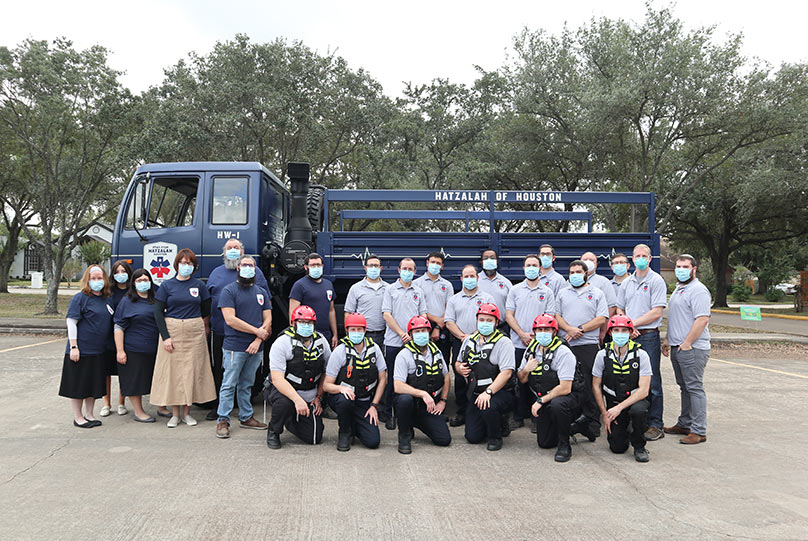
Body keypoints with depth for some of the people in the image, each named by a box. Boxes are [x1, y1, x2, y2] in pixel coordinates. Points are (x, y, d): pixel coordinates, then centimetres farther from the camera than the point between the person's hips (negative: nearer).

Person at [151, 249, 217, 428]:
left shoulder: (199, 285, 5)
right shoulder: (167, 285, 2)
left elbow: (206, 311, 13)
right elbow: (158, 312, -2)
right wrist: (165, 337, -9)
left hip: (195, 333, 1)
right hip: (172, 332, -1)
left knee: (192, 370, 3)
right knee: (173, 371, 1)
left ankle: (186, 412, 15)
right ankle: (175, 413, 12)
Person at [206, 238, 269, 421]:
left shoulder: (255, 271, 6)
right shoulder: (216, 273, 13)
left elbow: (265, 300, 6)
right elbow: (207, 300, 16)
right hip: (220, 332, 2)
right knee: (219, 370, 7)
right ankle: (217, 407, 19)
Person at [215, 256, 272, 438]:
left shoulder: (262, 292, 14)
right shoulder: (229, 290, -2)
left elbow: (267, 320, 9)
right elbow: (230, 319, -12)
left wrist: (258, 341, -6)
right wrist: (257, 331, -10)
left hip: (256, 348, 5)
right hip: (234, 346, -5)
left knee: (246, 385, 14)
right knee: (229, 385, -1)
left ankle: (246, 417, 23)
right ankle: (223, 421, 6)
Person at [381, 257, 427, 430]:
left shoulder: (419, 291, 13)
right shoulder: (390, 289, 5)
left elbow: (423, 315, 11)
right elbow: (387, 315, -3)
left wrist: (413, 334, -6)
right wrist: (402, 334, -10)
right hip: (393, 342, -2)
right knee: (392, 380, 1)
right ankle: (389, 415, 9)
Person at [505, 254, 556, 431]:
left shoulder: (547, 292, 7)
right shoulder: (515, 290, 9)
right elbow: (509, 315, 3)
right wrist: (522, 334, -9)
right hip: (518, 344, 1)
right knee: (519, 381, 4)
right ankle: (518, 417, 14)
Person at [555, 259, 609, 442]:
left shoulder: (597, 293, 9)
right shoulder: (563, 293, 18)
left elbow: (601, 319, -1)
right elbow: (556, 316, 10)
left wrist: (580, 329, -11)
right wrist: (569, 329, -9)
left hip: (588, 345, -3)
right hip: (565, 345, 3)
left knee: (590, 386, -5)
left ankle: (592, 425, -1)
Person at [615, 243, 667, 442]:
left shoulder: (657, 281, -3)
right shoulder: (626, 282, 15)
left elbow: (656, 312, -11)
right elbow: (619, 310, 16)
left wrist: (633, 323, -10)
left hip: (648, 336, -5)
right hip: (628, 336, 6)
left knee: (651, 382, -3)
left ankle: (655, 425, 3)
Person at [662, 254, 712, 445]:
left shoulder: (698, 290, -12)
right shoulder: (678, 289, 19)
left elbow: (702, 319, -21)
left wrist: (687, 343, -21)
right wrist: (667, 340, 20)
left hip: (692, 349, -9)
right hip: (677, 349, 10)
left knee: (695, 388, -5)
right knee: (684, 388, 16)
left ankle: (698, 431, 0)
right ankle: (684, 424, 25)